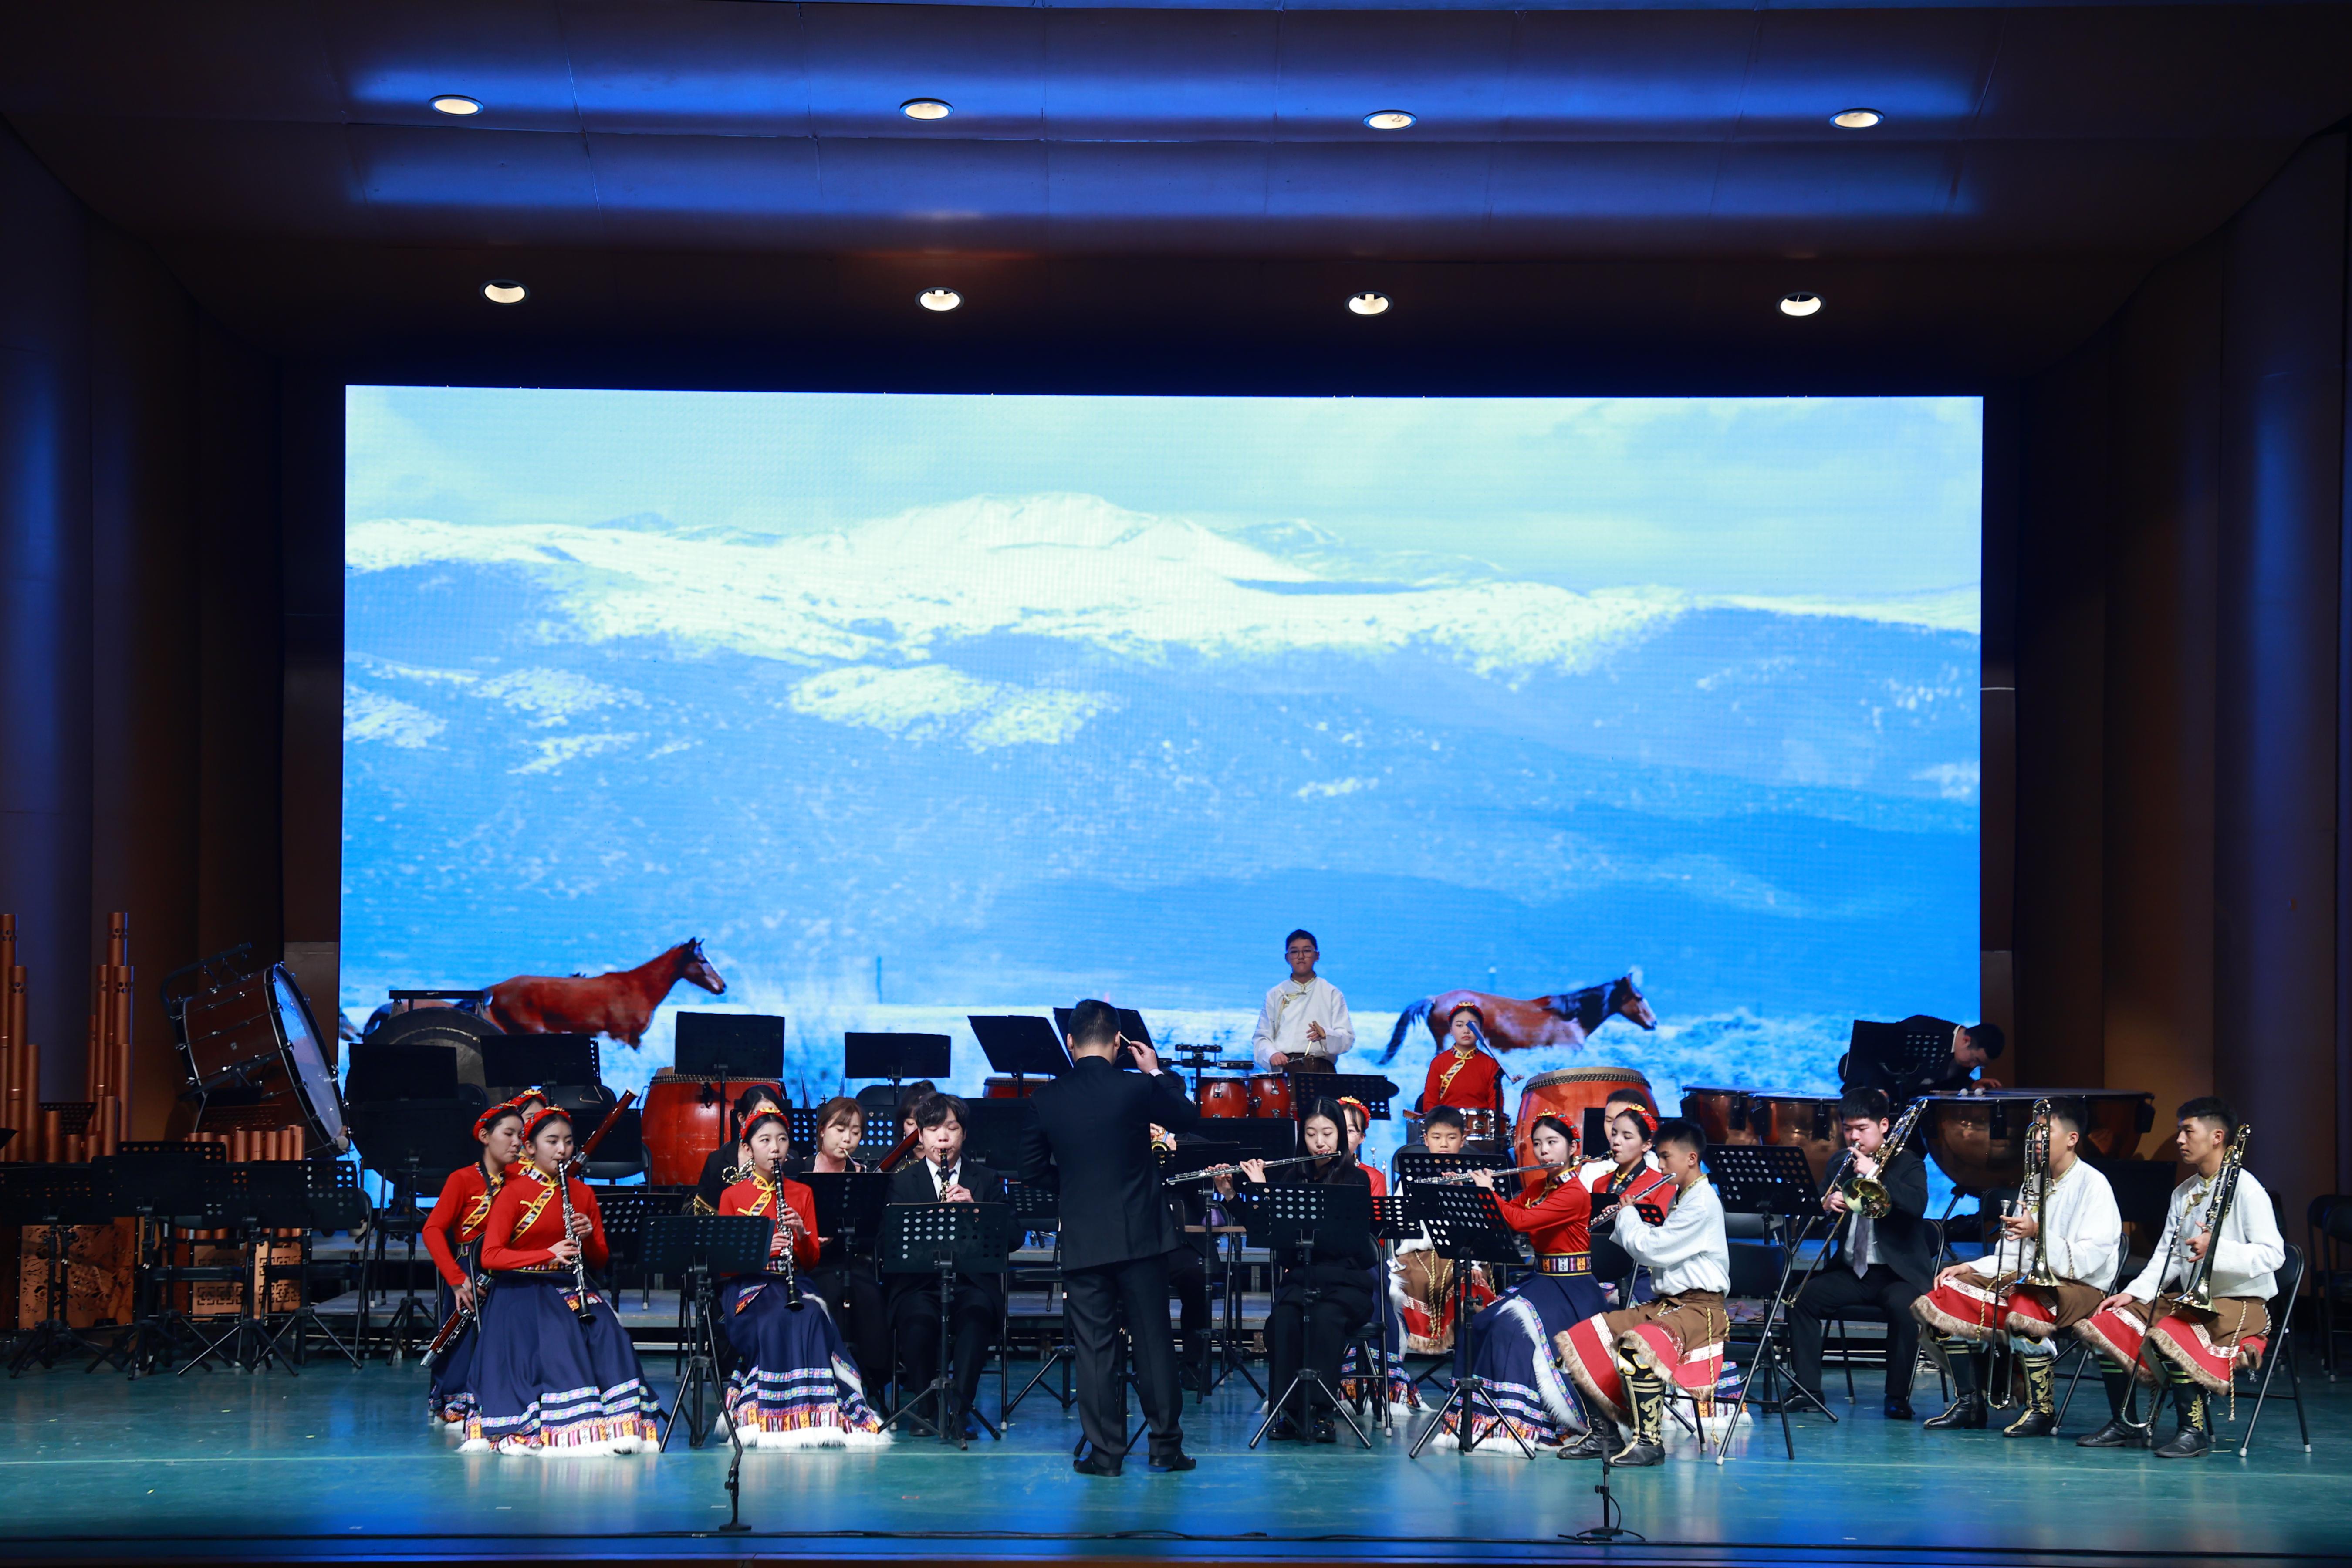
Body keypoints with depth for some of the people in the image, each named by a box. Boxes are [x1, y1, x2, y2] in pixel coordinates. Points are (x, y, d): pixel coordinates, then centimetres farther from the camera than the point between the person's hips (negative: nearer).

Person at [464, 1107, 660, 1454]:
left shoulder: (583, 1193, 12)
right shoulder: (514, 1192, -3)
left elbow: (601, 1261, 15)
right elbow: (490, 1256, -13)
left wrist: (588, 1239, -9)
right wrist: (548, 1254, -24)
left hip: (569, 1287, 4)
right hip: (522, 1291, -4)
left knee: (606, 1331, -26)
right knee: (560, 1335, -33)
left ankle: (618, 1422, -28)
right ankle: (573, 1423, -32)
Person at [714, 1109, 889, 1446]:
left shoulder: (802, 1194, 14)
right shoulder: (732, 1196, 8)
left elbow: (811, 1260, 12)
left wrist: (802, 1234, -9)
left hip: (790, 1281, 2)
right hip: (747, 1285, -2)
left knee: (811, 1316, -34)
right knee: (780, 1320, -36)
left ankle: (816, 1416, -32)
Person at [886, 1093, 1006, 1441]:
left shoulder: (987, 1181, 16)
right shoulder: (902, 1182, 14)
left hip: (973, 1282, 0)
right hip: (919, 1284, 0)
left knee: (976, 1316, -35)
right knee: (919, 1320, -35)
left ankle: (960, 1409, -34)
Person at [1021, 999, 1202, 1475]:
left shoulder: (1044, 1100, -4)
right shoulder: (1137, 1089, -10)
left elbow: (1032, 1169, 4)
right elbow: (1190, 1118, 7)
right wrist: (1157, 1071, 17)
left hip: (1081, 1240, 1)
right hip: (1140, 1235, -1)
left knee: (1093, 1346, 5)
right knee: (1153, 1340, 7)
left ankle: (1105, 1450, 5)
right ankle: (1166, 1445, 10)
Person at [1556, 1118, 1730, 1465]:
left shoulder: (1703, 1203, -15)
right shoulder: (1682, 1198, 17)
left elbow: (1651, 1250, -18)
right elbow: (1655, 1248, 22)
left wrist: (1627, 1213, -2)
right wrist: (1622, 1224, 10)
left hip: (1699, 1307, -10)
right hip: (1666, 1303, 10)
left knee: (1636, 1346, -38)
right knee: (1580, 1340, 1)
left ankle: (1649, 1440, -27)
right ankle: (1603, 1430, 6)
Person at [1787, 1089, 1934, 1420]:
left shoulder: (1907, 1164, 1)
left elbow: (1918, 1204, -19)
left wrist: (1875, 1175, -24)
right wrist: (1825, 1205, -14)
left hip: (1898, 1272, -5)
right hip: (1849, 1270, 5)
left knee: (1902, 1307, -35)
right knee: (1801, 1298, -18)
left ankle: (1898, 1397, -23)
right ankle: (1808, 1389, -13)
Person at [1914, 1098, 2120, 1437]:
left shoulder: (2092, 1185, -9)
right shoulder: (2034, 1183, 16)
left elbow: (2088, 1260, -20)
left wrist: (2039, 1232, -31)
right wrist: (1972, 1268, 4)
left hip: (2081, 1287, -8)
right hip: (2030, 1279, 9)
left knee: (2025, 1309, -39)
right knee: (1948, 1295, -5)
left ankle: (2042, 1411, -26)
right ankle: (1968, 1405, 0)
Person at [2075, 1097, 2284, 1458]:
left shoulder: (2244, 1189, -11)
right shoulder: (2183, 1194, 15)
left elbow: (2273, 1253, -20)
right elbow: (2166, 1256, 16)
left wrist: (2218, 1250, -34)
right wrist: (2133, 1293, 1)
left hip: (2241, 1304, -9)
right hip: (2191, 1300, 9)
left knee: (2168, 1334, -35)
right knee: (2106, 1324, -3)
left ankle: (2194, 1431, -22)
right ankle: (2123, 1426, 5)